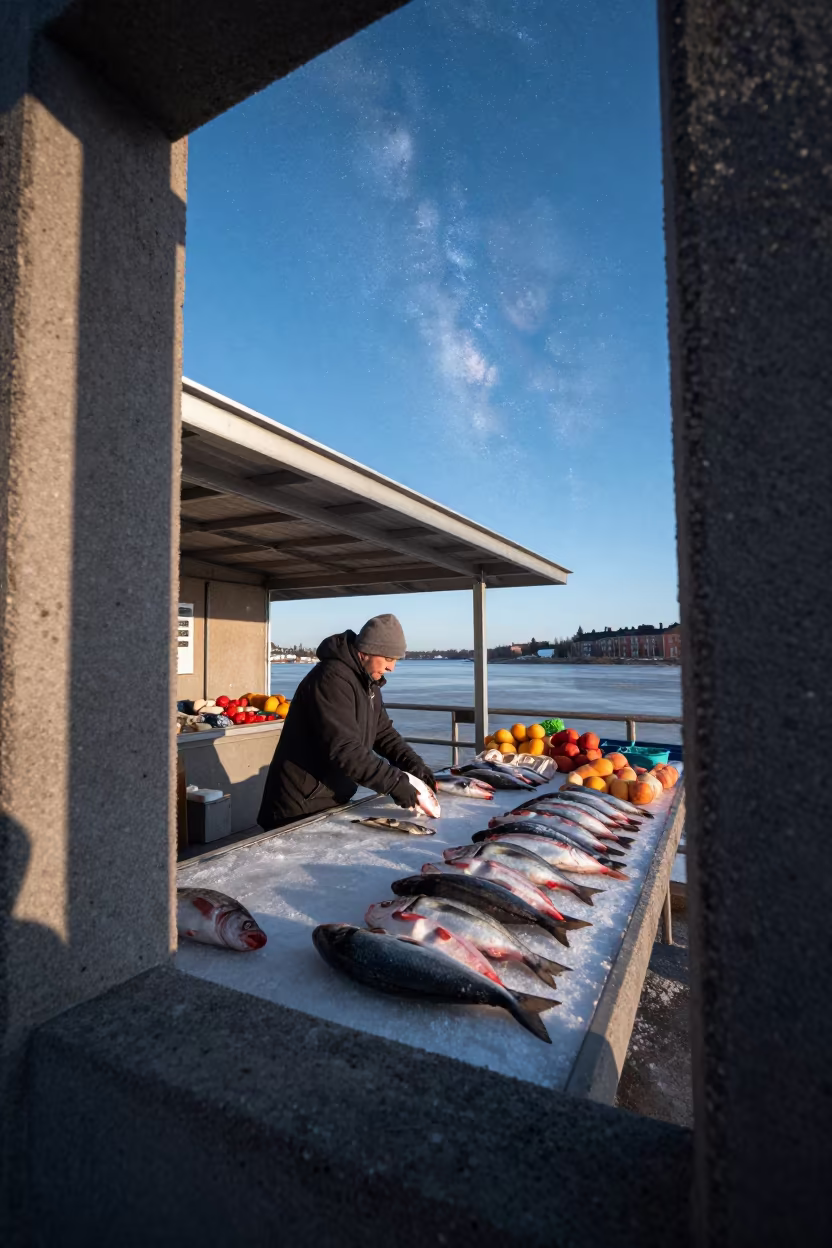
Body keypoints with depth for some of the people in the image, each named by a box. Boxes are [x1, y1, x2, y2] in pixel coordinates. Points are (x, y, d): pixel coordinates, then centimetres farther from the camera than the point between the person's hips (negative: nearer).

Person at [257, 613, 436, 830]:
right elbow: (344, 750, -32)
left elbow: (384, 733, 11)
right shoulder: (332, 678, -25)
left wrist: (413, 764, -5)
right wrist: (394, 782, -30)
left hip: (333, 800, 9)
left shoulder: (368, 682, 7)